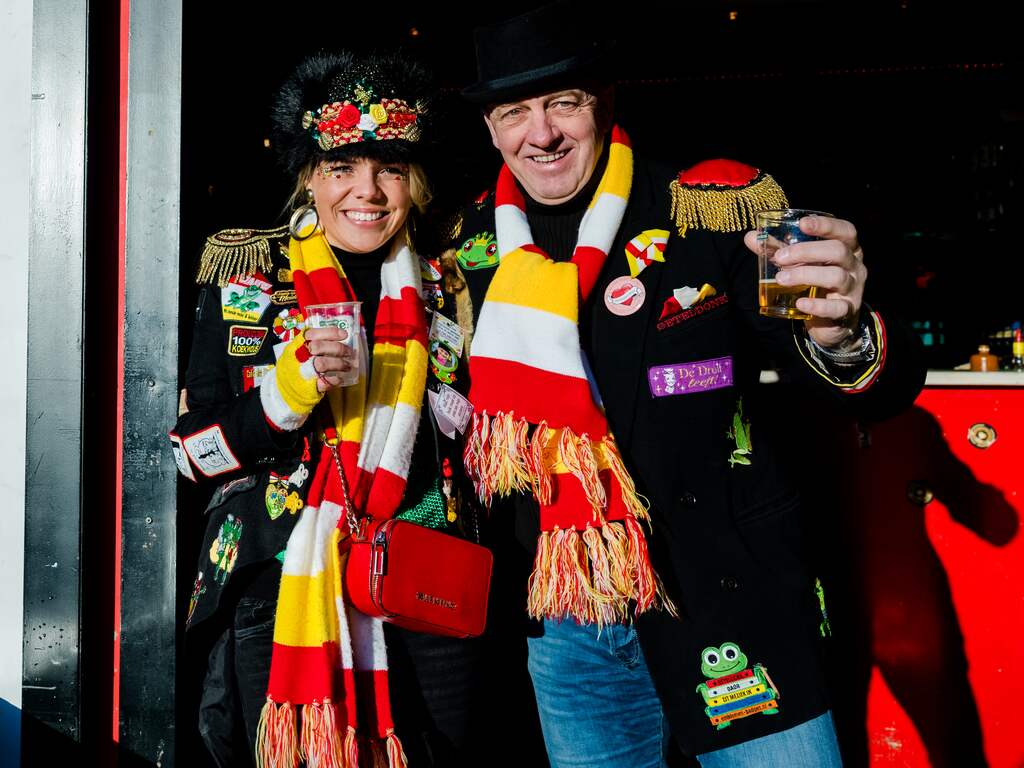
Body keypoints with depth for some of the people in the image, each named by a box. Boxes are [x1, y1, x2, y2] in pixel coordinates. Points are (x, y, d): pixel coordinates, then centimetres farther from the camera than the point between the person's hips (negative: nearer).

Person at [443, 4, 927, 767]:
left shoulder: (716, 209, -10)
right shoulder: (473, 247, 2)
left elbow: (886, 384, -15)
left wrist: (839, 335, -38)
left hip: (730, 609, -3)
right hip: (565, 621, 4)